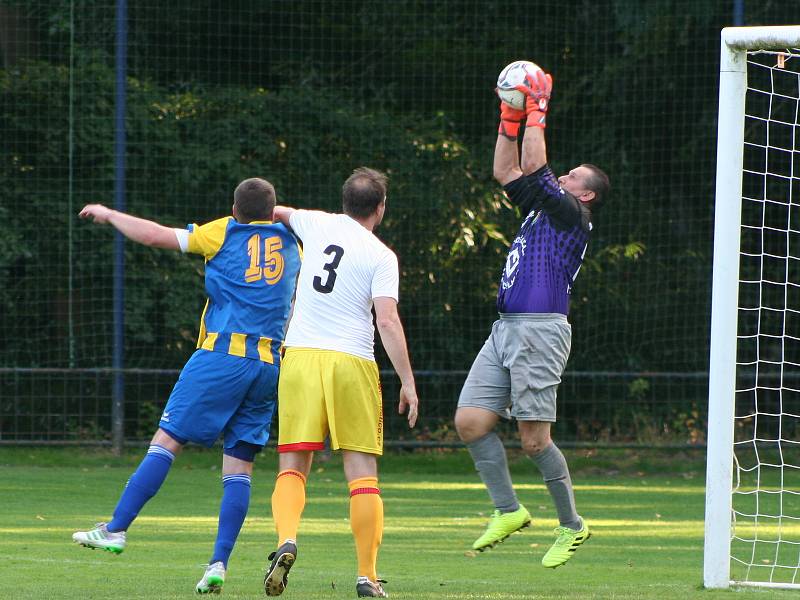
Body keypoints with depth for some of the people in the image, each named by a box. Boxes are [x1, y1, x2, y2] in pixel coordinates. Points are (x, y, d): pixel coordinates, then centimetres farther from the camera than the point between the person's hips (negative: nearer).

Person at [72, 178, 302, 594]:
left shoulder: (224, 233, 5)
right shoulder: (292, 246, 17)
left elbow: (152, 235, 4)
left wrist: (108, 215, 18)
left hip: (223, 355, -4)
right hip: (270, 364, 4)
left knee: (166, 442, -2)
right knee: (239, 469, 3)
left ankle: (115, 530, -6)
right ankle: (219, 564, -4)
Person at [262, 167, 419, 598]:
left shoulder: (318, 224, 9)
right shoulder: (381, 256, -2)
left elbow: (279, 214, 31)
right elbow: (387, 322, -11)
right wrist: (407, 381, -7)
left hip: (300, 356, 3)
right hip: (352, 364, -2)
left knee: (292, 466, 4)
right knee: (362, 471, 2)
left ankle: (287, 540, -23)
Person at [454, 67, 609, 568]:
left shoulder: (573, 217, -1)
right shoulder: (543, 210, 24)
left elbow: (534, 166, -8)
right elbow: (507, 172, 29)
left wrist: (538, 111, 0)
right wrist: (511, 119, 22)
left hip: (540, 332, -9)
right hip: (506, 330, 9)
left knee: (534, 438, -9)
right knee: (471, 420, -2)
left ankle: (572, 526, 4)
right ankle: (509, 511, 7)